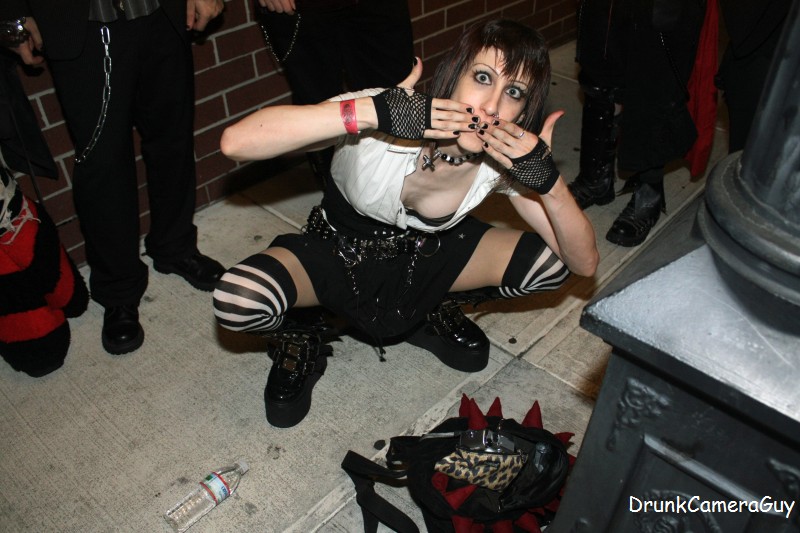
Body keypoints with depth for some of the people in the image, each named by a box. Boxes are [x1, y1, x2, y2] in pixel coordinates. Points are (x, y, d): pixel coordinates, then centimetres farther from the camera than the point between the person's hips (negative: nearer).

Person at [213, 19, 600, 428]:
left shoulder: (507, 158, -20)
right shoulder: (381, 116, -32)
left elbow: (584, 263, -17)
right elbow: (236, 142, -41)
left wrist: (547, 180, -35)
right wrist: (370, 112, -48)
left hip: (425, 255, 3)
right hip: (339, 251, -3)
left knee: (553, 264, -17)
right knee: (236, 302, -33)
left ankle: (437, 306, 12)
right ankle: (298, 344, 5)